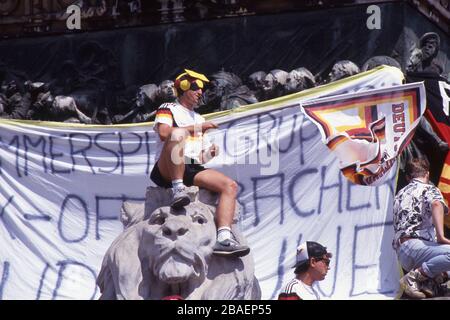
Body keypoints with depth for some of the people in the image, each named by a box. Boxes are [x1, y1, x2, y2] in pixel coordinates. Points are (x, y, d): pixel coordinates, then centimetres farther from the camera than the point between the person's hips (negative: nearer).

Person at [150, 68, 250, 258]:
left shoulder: (199, 120, 31)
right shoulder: (168, 109, 12)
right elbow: (163, 133, -12)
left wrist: (209, 153, 3)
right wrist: (195, 128, -7)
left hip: (192, 171, 6)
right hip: (167, 171, -6)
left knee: (230, 185, -18)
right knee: (178, 133, -34)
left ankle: (224, 238, -33)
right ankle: (178, 190, -36)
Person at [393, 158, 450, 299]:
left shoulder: (400, 194, 29)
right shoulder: (429, 189, 7)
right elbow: (436, 204, -18)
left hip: (401, 253, 9)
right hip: (414, 245, -9)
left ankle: (425, 282, -4)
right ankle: (414, 276, -24)